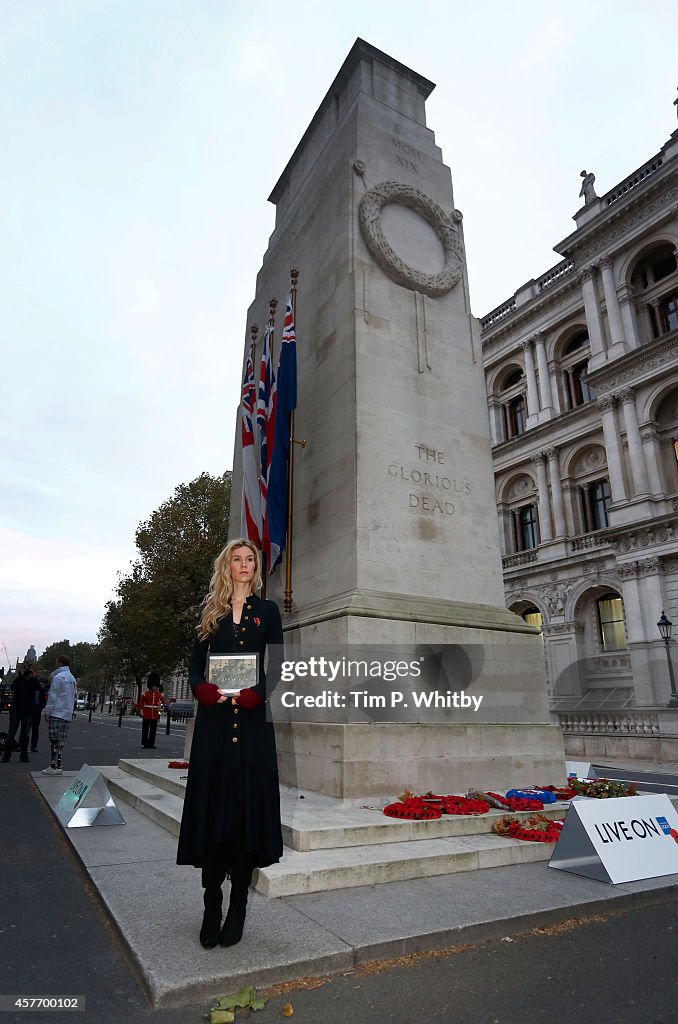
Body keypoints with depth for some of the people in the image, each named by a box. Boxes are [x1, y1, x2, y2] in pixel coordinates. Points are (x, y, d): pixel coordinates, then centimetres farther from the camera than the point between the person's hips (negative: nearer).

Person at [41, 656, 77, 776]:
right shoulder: (72, 678, 16)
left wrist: (47, 712, -6)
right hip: (68, 714, 8)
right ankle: (58, 766, 12)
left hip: (57, 713, -8)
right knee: (60, 741, 11)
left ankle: (54, 767, -7)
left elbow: (52, 697, -11)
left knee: (54, 740, -6)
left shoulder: (58, 677, -10)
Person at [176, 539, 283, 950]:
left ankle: (238, 908, 12)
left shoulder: (267, 610, 8)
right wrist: (206, 691, -11)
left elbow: (276, 667, 2)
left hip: (252, 719, -1)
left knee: (248, 804, 1)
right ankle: (212, 907, 14)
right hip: (214, 717, 1)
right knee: (212, 804, 3)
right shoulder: (212, 612, 12)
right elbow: (196, 663, 9)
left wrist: (250, 695, -13)